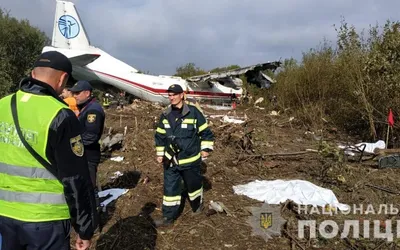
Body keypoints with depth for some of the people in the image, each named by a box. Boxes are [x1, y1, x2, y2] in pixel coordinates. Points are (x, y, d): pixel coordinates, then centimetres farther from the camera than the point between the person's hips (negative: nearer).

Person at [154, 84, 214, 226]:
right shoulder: (165, 115, 2)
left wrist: (206, 148, -4)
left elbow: (205, 131, -3)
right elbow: (160, 136, 12)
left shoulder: (193, 112, -11)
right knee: (170, 187, 6)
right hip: (171, 160, 3)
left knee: (193, 184, 16)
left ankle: (197, 204, 43)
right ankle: (168, 217, 18)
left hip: (190, 159, -3)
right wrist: (160, 154, 12)